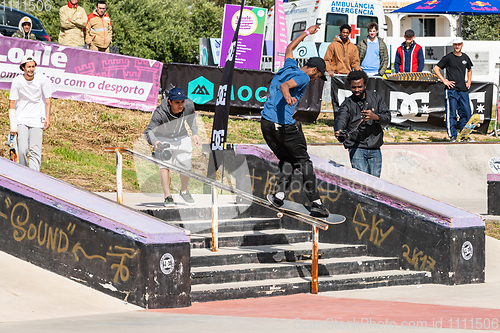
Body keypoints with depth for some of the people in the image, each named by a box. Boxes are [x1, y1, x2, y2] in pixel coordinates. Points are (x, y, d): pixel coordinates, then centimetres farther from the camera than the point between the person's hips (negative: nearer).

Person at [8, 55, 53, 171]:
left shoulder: (42, 79, -7)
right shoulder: (17, 81, -7)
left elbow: (47, 99, 4)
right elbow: (12, 103, -2)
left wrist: (48, 117, -3)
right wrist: (13, 125, -7)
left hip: (37, 120, 0)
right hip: (21, 119, 0)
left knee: (35, 151, -8)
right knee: (22, 150, -10)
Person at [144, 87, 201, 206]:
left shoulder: (189, 105, -24)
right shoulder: (160, 113, -36)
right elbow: (149, 131, -40)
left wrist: (195, 133, -3)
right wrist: (155, 142, -61)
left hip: (181, 137, 3)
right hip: (162, 138, -3)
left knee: (185, 166, 1)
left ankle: (184, 191, 29)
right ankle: (168, 197, -17)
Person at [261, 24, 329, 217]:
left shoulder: (289, 67, 16)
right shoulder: (303, 77, -6)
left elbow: (289, 49, 36)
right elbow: (284, 85, -26)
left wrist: (306, 33, 46)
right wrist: (288, 97, -47)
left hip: (266, 123, 8)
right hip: (284, 125, -8)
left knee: (286, 159, 20)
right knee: (303, 161, 3)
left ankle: (280, 194, 2)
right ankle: (315, 202, 0)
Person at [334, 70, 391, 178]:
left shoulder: (375, 98, 8)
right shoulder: (347, 104, 0)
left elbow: (387, 117, 2)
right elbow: (340, 120, -17)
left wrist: (375, 116, -20)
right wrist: (339, 133, -41)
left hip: (375, 149, 3)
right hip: (356, 148, -3)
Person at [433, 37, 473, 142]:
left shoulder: (465, 57, 14)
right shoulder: (448, 57, -1)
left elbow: (469, 69, 33)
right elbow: (436, 68, -1)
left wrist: (469, 82, 18)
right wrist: (444, 81, -7)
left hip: (463, 90, 5)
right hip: (451, 89, -5)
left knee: (466, 113, 3)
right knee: (451, 113, -6)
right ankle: (452, 135, -2)